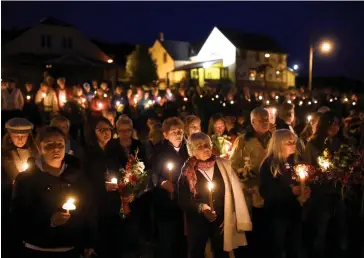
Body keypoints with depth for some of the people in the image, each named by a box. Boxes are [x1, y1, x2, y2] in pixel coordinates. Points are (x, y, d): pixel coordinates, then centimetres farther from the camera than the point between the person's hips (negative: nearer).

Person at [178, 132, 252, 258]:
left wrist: (231, 218, -6)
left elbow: (235, 193, -2)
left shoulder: (223, 165, -4)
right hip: (198, 223, -1)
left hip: (222, 222, 1)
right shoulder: (188, 171, -6)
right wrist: (200, 207, -20)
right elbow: (183, 201, -4)